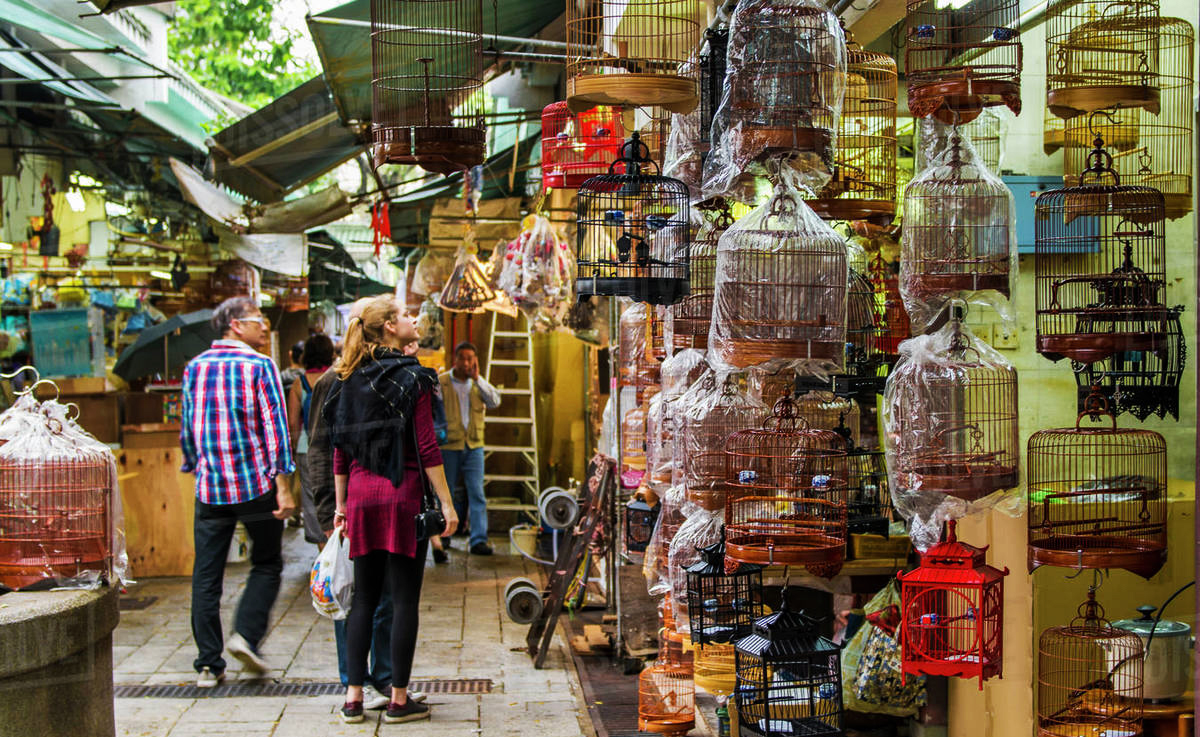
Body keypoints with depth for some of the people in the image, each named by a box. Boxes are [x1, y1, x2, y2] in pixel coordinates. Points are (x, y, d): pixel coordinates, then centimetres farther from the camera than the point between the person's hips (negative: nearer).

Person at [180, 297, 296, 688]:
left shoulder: (195, 368, 8)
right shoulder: (259, 366, -5)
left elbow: (187, 428, 14)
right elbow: (274, 427, -10)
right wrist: (282, 486, -10)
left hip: (209, 487, 4)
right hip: (256, 485, -3)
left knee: (206, 575, 6)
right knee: (266, 564, 13)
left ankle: (208, 663, 5)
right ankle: (246, 634, -3)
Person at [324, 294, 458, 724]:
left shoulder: (350, 381, 8)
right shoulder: (412, 378, -7)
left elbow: (340, 449, 10)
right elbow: (426, 447, -11)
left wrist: (341, 504, 16)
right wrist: (446, 503, -7)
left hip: (361, 495, 5)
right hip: (402, 494, -5)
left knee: (363, 597, 11)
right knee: (405, 599, 1)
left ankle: (353, 697, 11)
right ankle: (399, 700, 5)